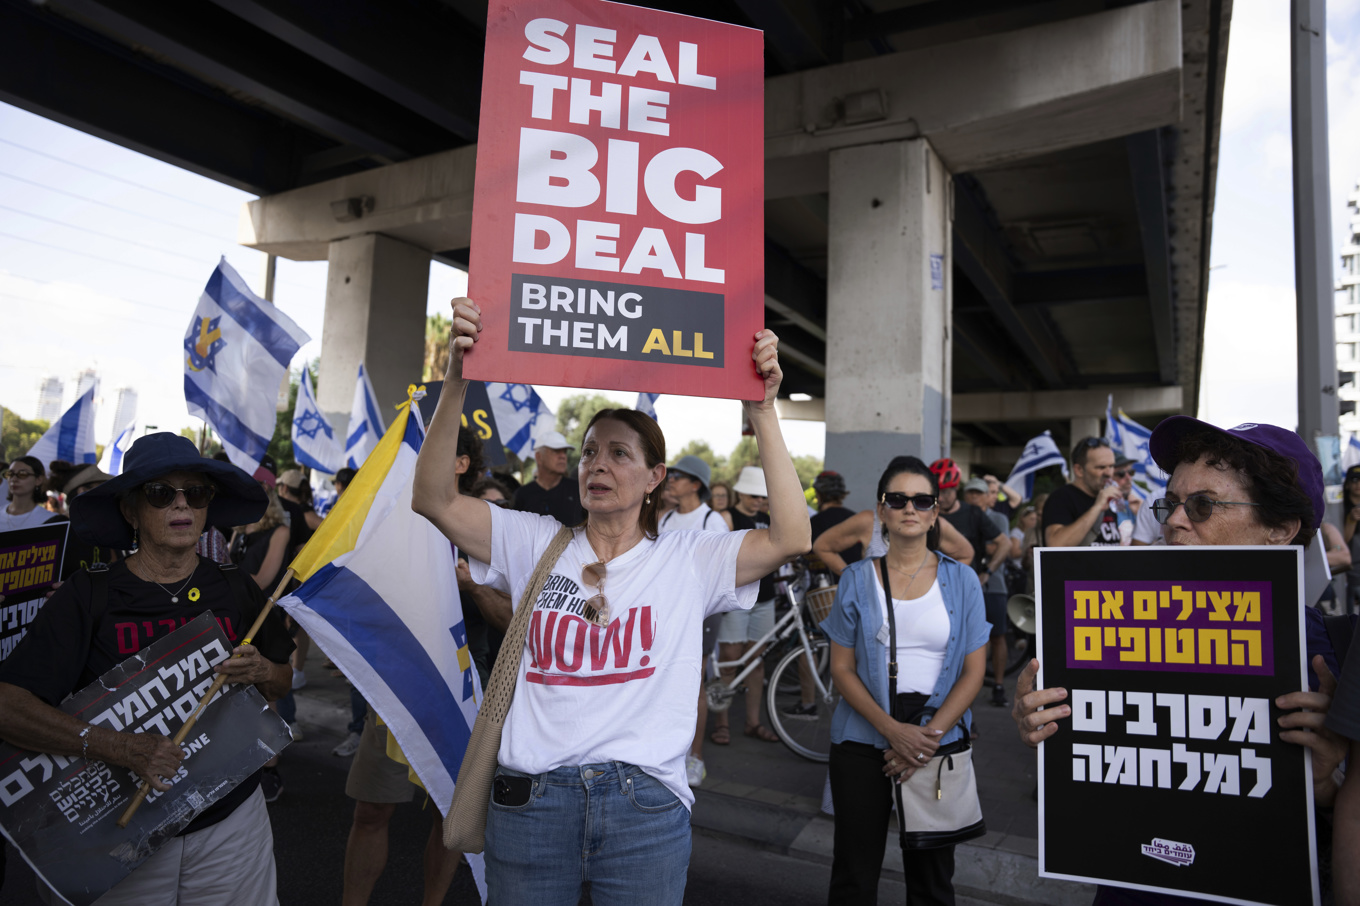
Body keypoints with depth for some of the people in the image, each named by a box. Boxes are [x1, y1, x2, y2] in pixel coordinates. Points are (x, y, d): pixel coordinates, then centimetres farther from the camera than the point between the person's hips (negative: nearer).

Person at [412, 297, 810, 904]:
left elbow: (792, 537, -11)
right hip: (530, 800, 1)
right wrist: (456, 382, -18)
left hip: (645, 806, -1)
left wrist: (763, 411, -15)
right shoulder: (535, 545, 4)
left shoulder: (688, 558, 1)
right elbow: (434, 500, -6)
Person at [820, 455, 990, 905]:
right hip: (864, 740, 0)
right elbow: (842, 669, -2)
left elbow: (974, 671, -1)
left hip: (939, 740, 1)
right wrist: (893, 729, -14)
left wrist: (929, 736, -11)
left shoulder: (961, 580, 1)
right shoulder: (857, 579, 0)